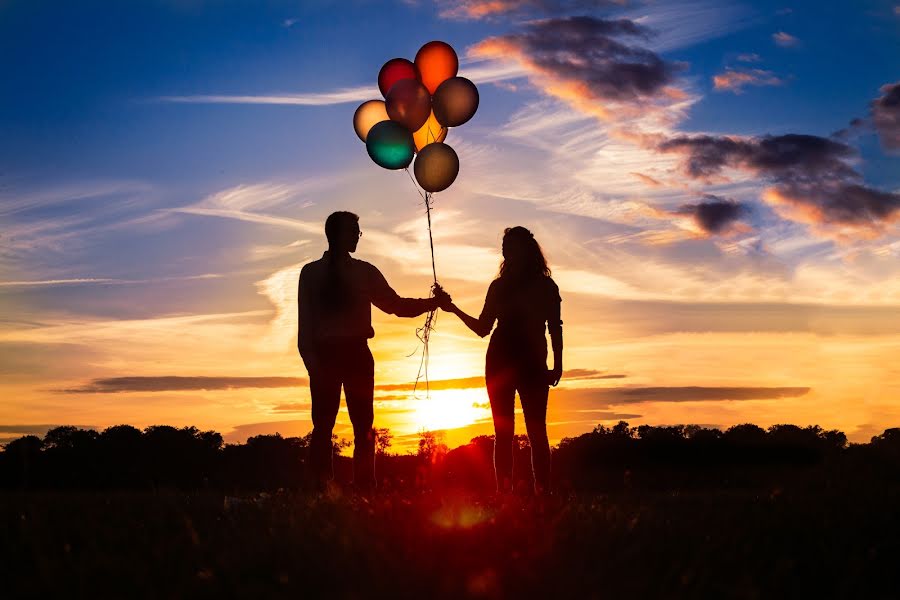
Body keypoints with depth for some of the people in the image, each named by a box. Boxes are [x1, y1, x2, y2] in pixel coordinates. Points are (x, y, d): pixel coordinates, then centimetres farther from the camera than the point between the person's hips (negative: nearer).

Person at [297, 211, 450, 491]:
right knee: (323, 425, -6)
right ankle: (321, 490, -6)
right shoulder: (312, 272, 7)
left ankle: (364, 490, -6)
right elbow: (305, 321, 1)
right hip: (325, 355, -2)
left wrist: (432, 302, -1)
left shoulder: (364, 271, 13)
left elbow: (394, 304, 11)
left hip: (356, 354, 2)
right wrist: (311, 359, -10)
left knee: (363, 426, -5)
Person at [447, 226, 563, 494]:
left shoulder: (545, 286, 6)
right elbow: (483, 328, 15)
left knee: (536, 431, -9)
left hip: (532, 364, -3)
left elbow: (555, 329, 4)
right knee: (503, 432, -1)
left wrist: (557, 366, -5)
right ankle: (503, 493, -3)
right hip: (499, 363, 3)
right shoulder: (498, 286, 14)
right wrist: (455, 309, 6)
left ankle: (543, 492, -11)